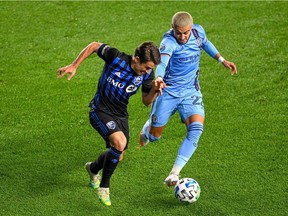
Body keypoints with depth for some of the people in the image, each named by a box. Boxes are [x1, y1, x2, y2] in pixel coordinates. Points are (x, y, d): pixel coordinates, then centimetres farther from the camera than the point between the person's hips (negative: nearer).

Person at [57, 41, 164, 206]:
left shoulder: (147, 74, -10)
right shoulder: (116, 57, -24)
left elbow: (146, 101, 0)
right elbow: (94, 46, -9)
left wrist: (155, 90, -21)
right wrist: (74, 66, -9)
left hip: (121, 115, 6)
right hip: (100, 111, -6)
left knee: (117, 157, 13)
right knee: (120, 142, -29)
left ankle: (93, 169, 51)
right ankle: (104, 186, -10)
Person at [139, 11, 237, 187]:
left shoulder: (198, 32, -8)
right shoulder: (169, 41, -26)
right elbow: (162, 62, -45)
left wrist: (222, 60, 16)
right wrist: (158, 79, -65)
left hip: (190, 92, 3)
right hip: (167, 92, -3)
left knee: (196, 128, -22)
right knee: (154, 136, 8)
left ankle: (175, 173, -21)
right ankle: (147, 128, 50)